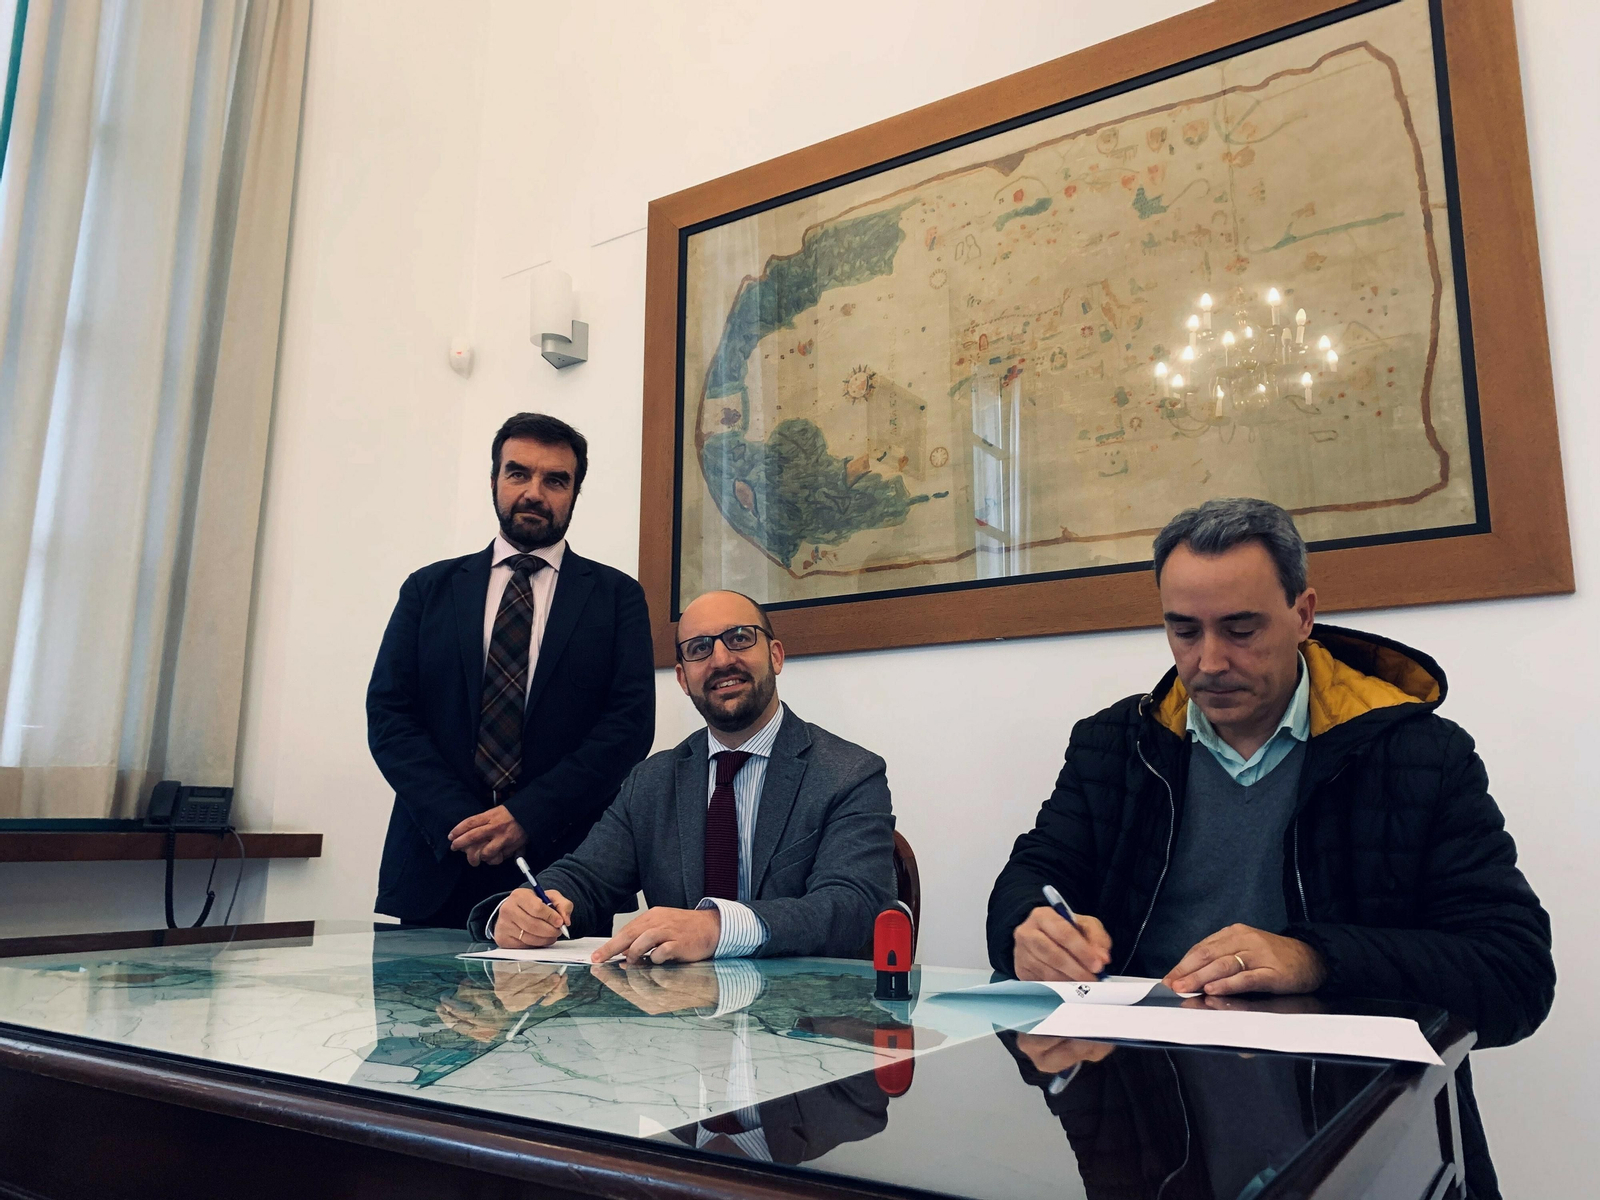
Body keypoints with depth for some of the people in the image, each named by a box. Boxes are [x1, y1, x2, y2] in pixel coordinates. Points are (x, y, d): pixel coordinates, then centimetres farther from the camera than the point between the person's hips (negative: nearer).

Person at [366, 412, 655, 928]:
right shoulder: (429, 589, 11)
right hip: (435, 870, 2)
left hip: (561, 868, -1)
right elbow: (387, 716, 3)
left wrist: (528, 817, -14)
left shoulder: (617, 596, 6)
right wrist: (460, 824, -11)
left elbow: (631, 722, -3)